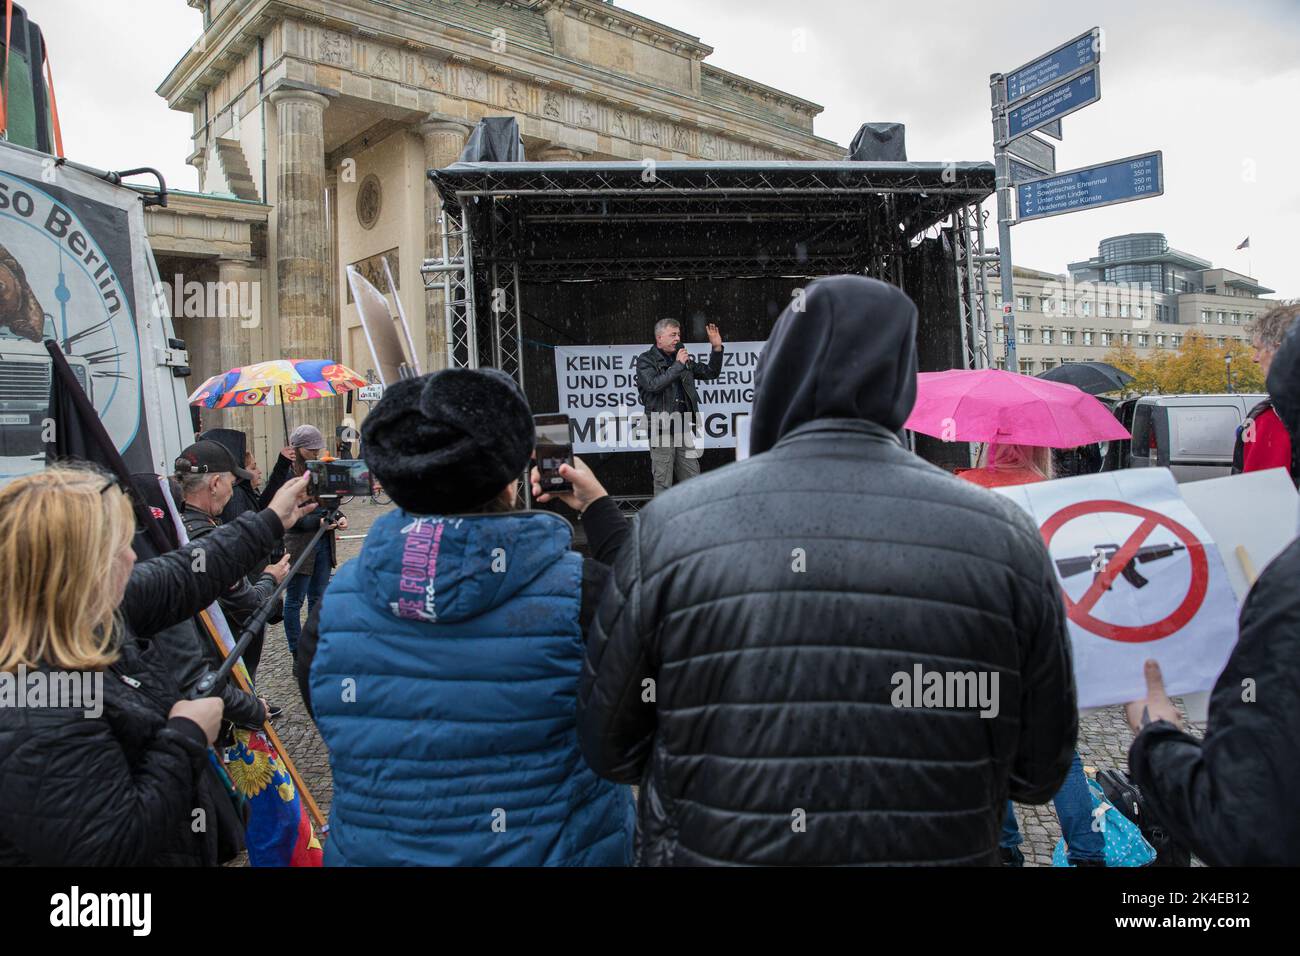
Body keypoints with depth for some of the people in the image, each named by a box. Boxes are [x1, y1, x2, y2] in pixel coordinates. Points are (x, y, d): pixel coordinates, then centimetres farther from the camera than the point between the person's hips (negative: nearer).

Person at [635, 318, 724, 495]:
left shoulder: (684, 359, 16)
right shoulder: (646, 360, 0)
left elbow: (711, 373, 20)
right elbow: (653, 385, -18)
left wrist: (717, 348, 7)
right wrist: (677, 365, -14)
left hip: (684, 427, 5)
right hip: (661, 429, -5)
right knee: (663, 484, -2)